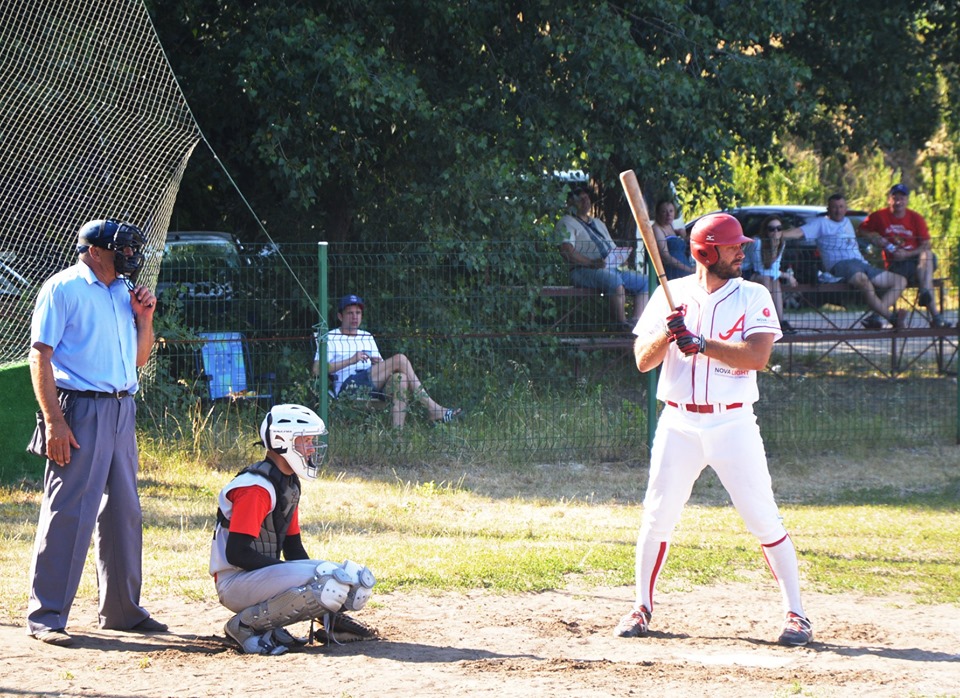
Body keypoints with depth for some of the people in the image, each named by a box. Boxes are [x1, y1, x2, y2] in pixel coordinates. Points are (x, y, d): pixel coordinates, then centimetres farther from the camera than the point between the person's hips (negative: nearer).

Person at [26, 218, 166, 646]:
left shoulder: (125, 292, 17)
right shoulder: (63, 288, -6)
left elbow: (138, 359, 23)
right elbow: (41, 355, -11)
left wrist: (144, 318, 6)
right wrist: (54, 420, -19)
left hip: (121, 410, 8)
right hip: (79, 410, -8)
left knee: (124, 512, 11)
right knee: (69, 512, -10)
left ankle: (122, 610, 21)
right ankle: (46, 615, -8)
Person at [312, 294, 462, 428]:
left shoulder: (368, 337, 30)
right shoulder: (330, 338, 11)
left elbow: (382, 366, 26)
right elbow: (317, 370, -5)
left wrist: (378, 362, 0)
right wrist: (351, 360, -13)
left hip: (372, 387, 6)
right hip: (347, 388, -6)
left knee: (400, 378, -30)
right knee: (399, 359, -21)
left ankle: (398, 429, -40)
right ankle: (433, 409, -24)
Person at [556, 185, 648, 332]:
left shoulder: (597, 223, 31)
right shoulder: (567, 223, 4)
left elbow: (613, 248, 30)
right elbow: (566, 251, -12)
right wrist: (591, 263, -22)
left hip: (613, 268, 9)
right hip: (583, 270, -9)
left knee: (645, 281, -4)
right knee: (614, 280, -38)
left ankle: (637, 322, -19)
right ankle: (623, 325, -37)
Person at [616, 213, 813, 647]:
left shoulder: (754, 297, 0)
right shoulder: (671, 295, 5)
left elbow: (758, 355, -14)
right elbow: (643, 360, 1)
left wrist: (700, 343, -22)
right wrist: (667, 333, -19)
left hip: (733, 424, -1)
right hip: (679, 426, 1)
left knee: (764, 520, -3)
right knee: (658, 517, 3)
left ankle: (795, 613, 3)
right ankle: (642, 607, 17)